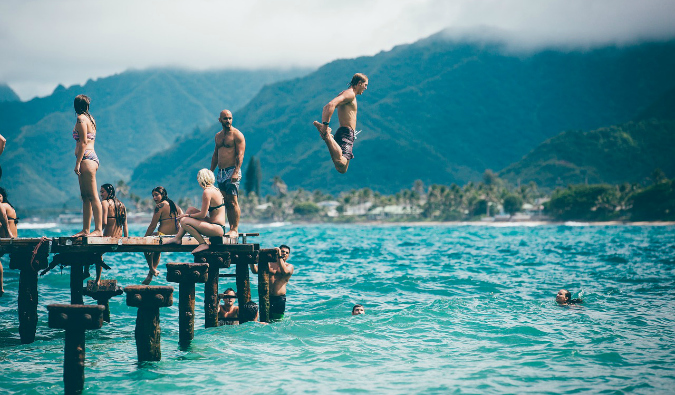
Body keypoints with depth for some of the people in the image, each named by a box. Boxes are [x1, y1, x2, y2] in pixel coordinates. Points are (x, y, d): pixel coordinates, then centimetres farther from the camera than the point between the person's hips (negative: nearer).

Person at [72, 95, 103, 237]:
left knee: (92, 196, -12)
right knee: (86, 197, 11)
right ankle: (85, 230, 13)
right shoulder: (90, 119, 19)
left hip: (86, 158, -10)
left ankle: (98, 229, -14)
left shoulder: (81, 119, -8)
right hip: (92, 157, 10)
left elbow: (83, 142, -15)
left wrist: (78, 163, -16)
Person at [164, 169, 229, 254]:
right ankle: (177, 238, 19)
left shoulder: (207, 192, -15)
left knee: (184, 221, -15)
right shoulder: (216, 190, 15)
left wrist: (187, 215, 0)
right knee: (191, 209, 17)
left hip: (217, 229, -10)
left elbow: (202, 215, -14)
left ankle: (203, 244, -11)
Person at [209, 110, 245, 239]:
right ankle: (231, 228, 10)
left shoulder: (237, 135, -5)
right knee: (226, 202, 7)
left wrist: (236, 172, -22)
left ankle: (235, 230, -7)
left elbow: (240, 154, -12)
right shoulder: (218, 136, 17)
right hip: (221, 173, 7)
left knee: (232, 201, -9)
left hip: (232, 171, -7)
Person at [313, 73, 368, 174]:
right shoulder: (350, 94, -7)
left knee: (342, 169, 13)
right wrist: (325, 125, -25)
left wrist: (324, 125, 18)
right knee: (340, 163, -33)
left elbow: (326, 107, 28)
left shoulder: (346, 94, 25)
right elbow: (331, 105, -24)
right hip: (346, 134, -10)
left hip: (343, 133, 10)